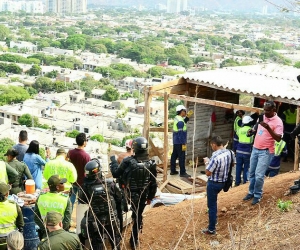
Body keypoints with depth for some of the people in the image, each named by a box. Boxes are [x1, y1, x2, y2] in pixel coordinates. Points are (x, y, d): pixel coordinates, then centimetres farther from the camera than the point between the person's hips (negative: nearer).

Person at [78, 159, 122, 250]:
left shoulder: (86, 186, -17)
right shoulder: (110, 183, -15)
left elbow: (82, 200, -1)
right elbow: (119, 198, -3)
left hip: (95, 220, 0)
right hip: (111, 218, 0)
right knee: (115, 241, 19)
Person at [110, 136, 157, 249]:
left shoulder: (128, 161, -20)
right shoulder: (151, 164, -9)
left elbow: (115, 173, -8)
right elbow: (153, 183, -1)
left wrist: (113, 161, 8)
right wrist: (150, 197, 13)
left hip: (129, 195, -3)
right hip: (143, 196, 3)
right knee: (138, 216, 17)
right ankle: (134, 241, 27)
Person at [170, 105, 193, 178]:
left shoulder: (177, 118, 8)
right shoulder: (180, 121, -21)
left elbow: (183, 123, 24)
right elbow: (181, 134, -23)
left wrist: (187, 116, 12)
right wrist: (183, 144, -22)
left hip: (176, 142, 10)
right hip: (179, 142, -10)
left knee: (174, 156, 14)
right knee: (182, 157, -5)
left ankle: (173, 170, 22)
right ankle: (182, 173, -2)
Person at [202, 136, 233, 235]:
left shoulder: (215, 157, -30)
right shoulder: (229, 153, -6)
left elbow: (208, 173, -24)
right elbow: (231, 163, 14)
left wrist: (207, 162, -7)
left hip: (213, 183, -8)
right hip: (223, 181, 8)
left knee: (211, 205, 4)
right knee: (213, 201, 31)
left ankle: (211, 229, 13)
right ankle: (214, 218, 49)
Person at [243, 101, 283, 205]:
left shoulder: (278, 122, -16)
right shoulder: (262, 116, 6)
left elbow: (278, 138, -26)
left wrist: (268, 128, -36)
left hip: (266, 152, -7)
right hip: (255, 149, 7)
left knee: (259, 175, -8)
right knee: (251, 173, 13)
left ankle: (257, 195, 8)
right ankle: (251, 192, 28)